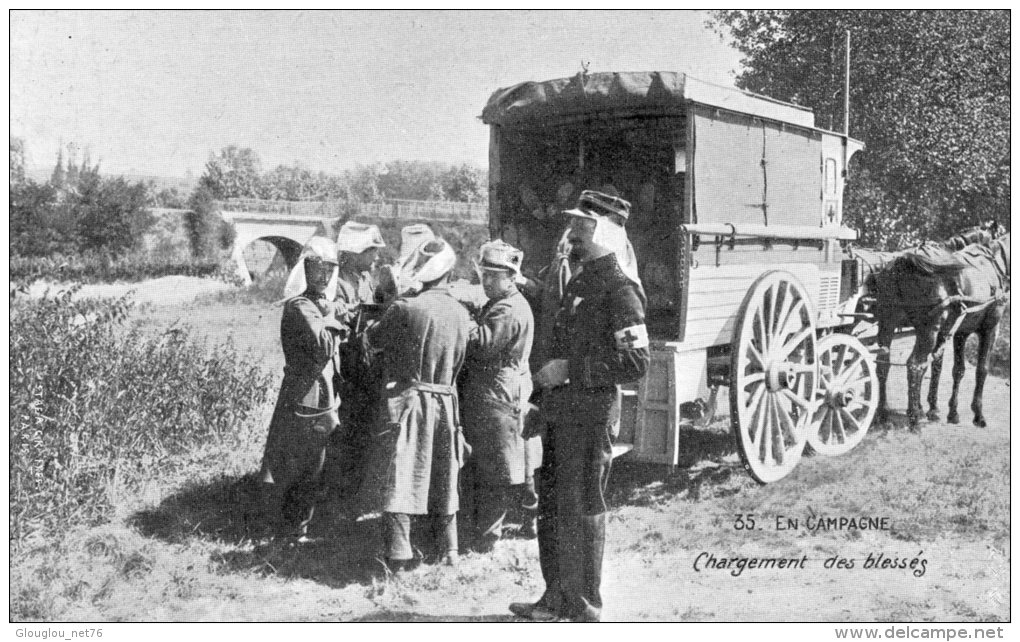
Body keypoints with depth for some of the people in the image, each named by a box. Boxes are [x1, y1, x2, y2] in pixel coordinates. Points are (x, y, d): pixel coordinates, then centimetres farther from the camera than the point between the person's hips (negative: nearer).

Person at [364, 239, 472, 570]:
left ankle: (399, 553, 1)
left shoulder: (406, 308, -15)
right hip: (445, 400, 5)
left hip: (406, 397, -4)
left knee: (400, 474, 2)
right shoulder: (462, 314, 0)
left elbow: (374, 340, -1)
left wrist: (377, 323, 18)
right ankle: (448, 548, 24)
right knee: (443, 477, 16)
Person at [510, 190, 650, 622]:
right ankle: (557, 598, 29)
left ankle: (584, 609, 15)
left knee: (581, 510, 1)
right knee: (551, 506, 15)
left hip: (591, 413, -9)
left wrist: (570, 369, -20)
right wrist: (549, 373, 11)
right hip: (561, 411, 9)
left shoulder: (620, 289, -13)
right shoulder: (580, 282, 16)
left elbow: (635, 362, -20)